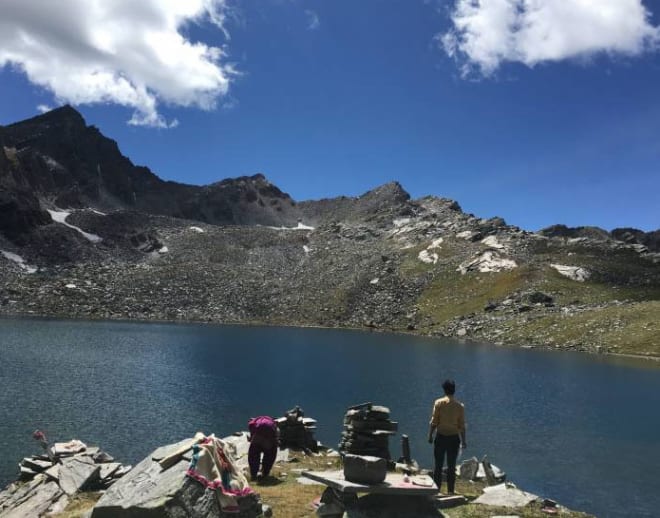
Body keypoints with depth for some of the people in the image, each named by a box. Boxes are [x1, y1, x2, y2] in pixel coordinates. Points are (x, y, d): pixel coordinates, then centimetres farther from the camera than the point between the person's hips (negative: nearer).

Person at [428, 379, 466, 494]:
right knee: (451, 466, 9)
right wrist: (463, 441, 7)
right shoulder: (460, 406, -4)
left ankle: (436, 489, 10)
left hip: (441, 437, -1)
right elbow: (462, 425, -1)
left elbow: (434, 421, -7)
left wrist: (430, 435, 3)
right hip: (454, 438, 1)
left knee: (438, 465, 8)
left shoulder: (438, 403, -8)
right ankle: (450, 491, 12)